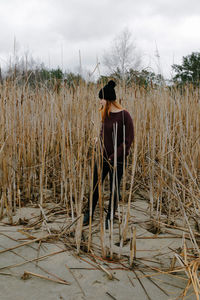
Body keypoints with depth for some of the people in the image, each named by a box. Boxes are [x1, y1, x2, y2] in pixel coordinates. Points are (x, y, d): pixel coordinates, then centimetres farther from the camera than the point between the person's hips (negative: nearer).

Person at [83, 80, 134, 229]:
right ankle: (89, 215, 29)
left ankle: (109, 218, 27)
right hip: (103, 157, 6)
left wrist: (114, 157, -17)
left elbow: (128, 140, -15)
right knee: (95, 186, 12)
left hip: (117, 160, -5)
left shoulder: (124, 115, -15)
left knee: (114, 189, 9)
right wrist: (100, 149, 0)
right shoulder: (106, 114, 4)